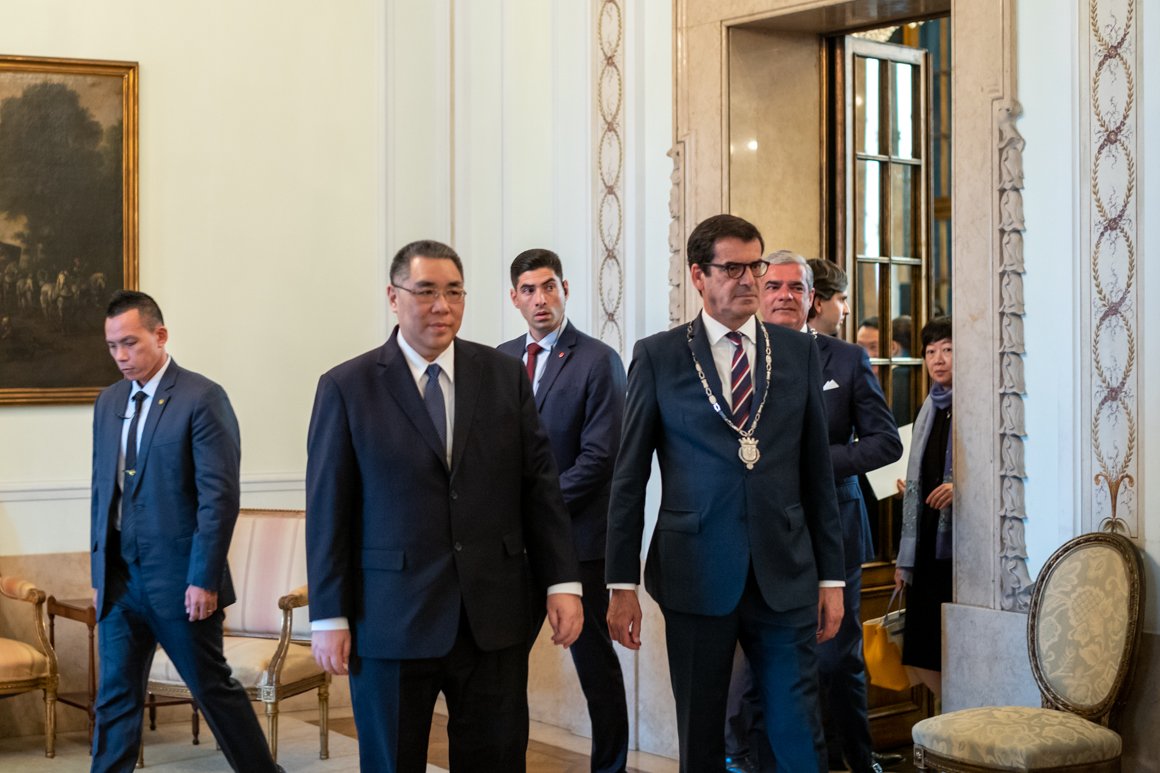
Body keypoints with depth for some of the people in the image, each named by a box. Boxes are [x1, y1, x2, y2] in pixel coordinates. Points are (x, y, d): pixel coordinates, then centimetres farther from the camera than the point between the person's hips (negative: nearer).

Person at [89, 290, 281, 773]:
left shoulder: (202, 398, -10)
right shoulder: (108, 402, 12)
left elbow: (220, 496, -14)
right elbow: (101, 491, 16)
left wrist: (204, 579, -16)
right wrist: (99, 571, 12)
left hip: (178, 578, -6)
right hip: (119, 578, 6)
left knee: (213, 688, 5)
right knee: (115, 698, 8)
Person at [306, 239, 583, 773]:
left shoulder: (505, 376, 5)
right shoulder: (346, 388, -1)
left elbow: (540, 484, 5)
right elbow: (328, 509, -2)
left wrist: (563, 582, -1)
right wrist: (330, 617, -4)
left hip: (493, 619, 2)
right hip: (391, 622, -2)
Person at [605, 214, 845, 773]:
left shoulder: (799, 352, 8)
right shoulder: (658, 356, 1)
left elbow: (817, 471, 9)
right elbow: (629, 478, 2)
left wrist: (831, 576, 7)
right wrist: (622, 585, -1)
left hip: (785, 576, 1)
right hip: (697, 575, -1)